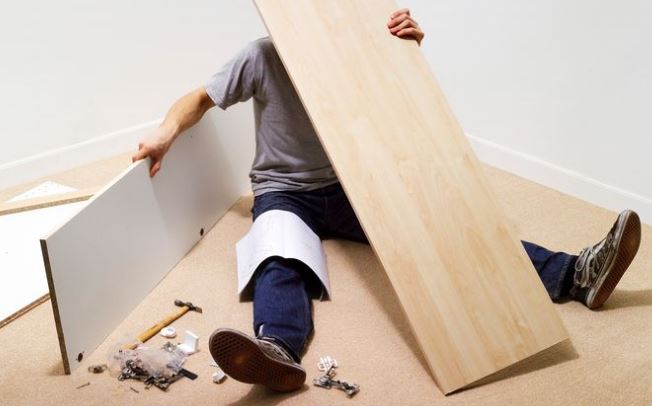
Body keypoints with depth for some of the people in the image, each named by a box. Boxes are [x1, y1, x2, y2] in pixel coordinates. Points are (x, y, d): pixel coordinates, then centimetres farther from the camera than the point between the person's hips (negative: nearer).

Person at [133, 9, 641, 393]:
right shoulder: (262, 56, -5)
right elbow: (200, 98, 1)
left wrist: (409, 47, -19)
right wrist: (168, 130, -21)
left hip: (344, 187, 2)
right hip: (283, 190, -1)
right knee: (281, 258, -37)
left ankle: (573, 274, -24)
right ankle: (278, 350, -67)